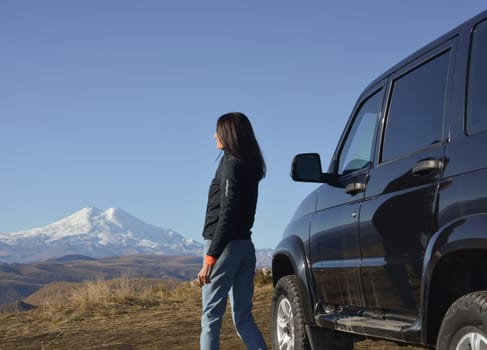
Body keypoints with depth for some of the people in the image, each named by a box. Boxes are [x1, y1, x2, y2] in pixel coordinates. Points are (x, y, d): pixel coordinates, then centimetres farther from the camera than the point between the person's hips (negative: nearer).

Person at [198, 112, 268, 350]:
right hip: (245, 244, 9)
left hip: (226, 246, -9)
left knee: (211, 317, -3)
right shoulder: (251, 167, 16)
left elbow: (227, 213, -17)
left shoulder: (231, 163, -10)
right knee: (243, 319, 10)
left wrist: (210, 256, -19)